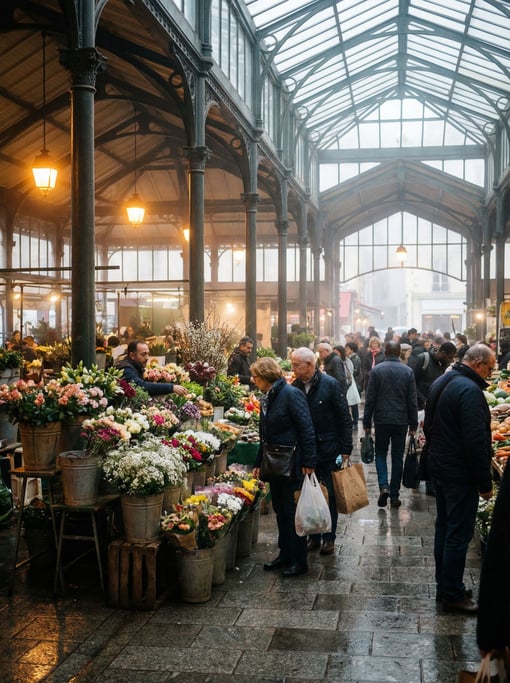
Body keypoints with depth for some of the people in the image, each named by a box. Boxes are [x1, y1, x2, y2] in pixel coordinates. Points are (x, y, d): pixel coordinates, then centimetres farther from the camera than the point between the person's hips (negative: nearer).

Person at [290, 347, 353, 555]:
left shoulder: (330, 385, -11)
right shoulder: (295, 386, 2)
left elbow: (345, 419, -8)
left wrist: (345, 450, -10)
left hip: (328, 451, -4)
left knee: (329, 496, 5)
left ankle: (329, 538, 17)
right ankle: (313, 536, 22)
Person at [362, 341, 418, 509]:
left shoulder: (376, 370, -5)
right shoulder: (408, 371, -1)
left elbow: (370, 399, -4)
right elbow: (413, 401, 1)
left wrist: (367, 422, 2)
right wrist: (413, 424, 8)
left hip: (381, 419, -1)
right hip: (401, 421, 1)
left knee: (380, 453, 14)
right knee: (397, 457, 9)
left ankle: (383, 486, -7)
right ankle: (394, 495, 11)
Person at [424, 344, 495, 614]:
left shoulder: (440, 383, 8)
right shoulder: (470, 390, -22)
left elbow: (428, 426, 17)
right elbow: (476, 442, -24)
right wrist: (485, 483, -17)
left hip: (438, 467, 10)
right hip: (460, 474, -10)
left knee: (444, 528, 18)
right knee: (459, 534, 1)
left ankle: (443, 585, 30)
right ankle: (453, 594, 11)